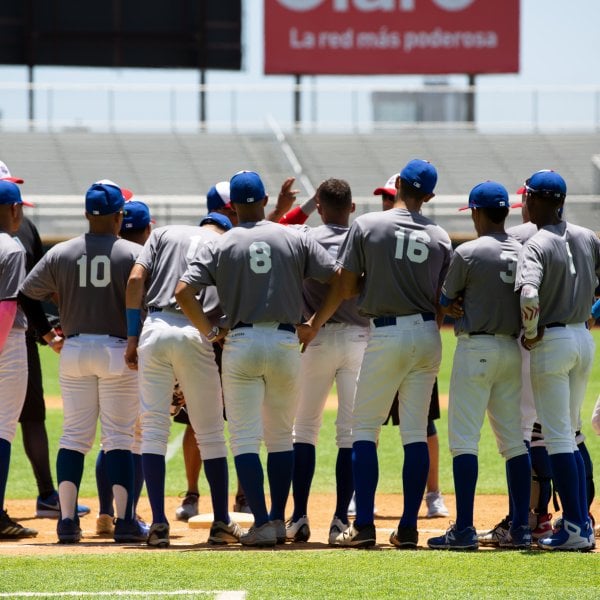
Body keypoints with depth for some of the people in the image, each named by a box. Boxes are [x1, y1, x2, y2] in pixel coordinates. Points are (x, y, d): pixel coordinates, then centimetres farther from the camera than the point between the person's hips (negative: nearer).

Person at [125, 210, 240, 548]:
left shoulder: (164, 234, 18)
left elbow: (136, 280, 4)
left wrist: (132, 336, 5)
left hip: (155, 328, 1)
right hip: (197, 336, -1)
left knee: (153, 428, 4)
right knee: (210, 433, 10)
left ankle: (159, 524, -3)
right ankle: (221, 524, 13)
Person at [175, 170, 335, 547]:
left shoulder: (220, 247, 0)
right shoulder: (296, 240, 3)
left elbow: (183, 291, -9)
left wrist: (210, 331, 2)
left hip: (241, 343, -1)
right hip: (286, 342, 1)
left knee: (245, 438, 2)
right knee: (281, 435, 16)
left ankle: (262, 524, -9)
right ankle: (279, 520, 16)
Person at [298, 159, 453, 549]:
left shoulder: (367, 225, -6)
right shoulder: (440, 237, 3)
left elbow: (345, 286, -3)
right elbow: (445, 300, 4)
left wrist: (315, 325, 9)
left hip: (385, 334, -3)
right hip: (428, 335, 3)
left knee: (365, 428, 4)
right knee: (416, 432, 7)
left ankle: (364, 526, -4)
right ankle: (409, 528, 5)